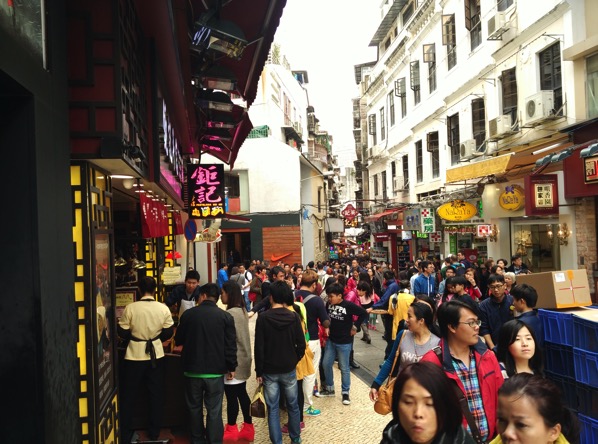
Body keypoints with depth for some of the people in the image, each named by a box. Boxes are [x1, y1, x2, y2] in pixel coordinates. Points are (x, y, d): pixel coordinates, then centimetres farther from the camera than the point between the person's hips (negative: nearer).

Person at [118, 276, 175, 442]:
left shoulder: (130, 308, -13)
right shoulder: (163, 308, -8)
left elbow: (122, 332, -7)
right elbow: (168, 332, -2)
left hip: (135, 354, -1)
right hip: (155, 354, 2)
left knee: (129, 394, 13)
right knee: (156, 394, 14)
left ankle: (126, 433, 20)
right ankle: (154, 432, 23)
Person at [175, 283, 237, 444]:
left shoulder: (188, 314, -6)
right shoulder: (226, 316, -7)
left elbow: (178, 340, 7)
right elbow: (231, 345, -6)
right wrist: (231, 367, 5)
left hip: (192, 369, 1)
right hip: (216, 370, -1)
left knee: (194, 407, 17)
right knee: (214, 410, 6)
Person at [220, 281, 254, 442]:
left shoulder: (231, 313, -20)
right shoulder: (242, 310, 10)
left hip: (234, 361, -9)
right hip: (242, 360, 9)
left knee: (231, 396, 4)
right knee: (242, 394, 15)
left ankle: (231, 430, 17)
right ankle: (248, 428, 23)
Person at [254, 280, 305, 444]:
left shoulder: (263, 317, -12)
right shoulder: (294, 317, -7)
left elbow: (259, 347, -10)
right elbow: (301, 344, -5)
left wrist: (259, 370, -2)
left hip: (269, 370, -2)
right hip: (289, 369, 2)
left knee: (273, 408, 8)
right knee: (293, 405, 17)